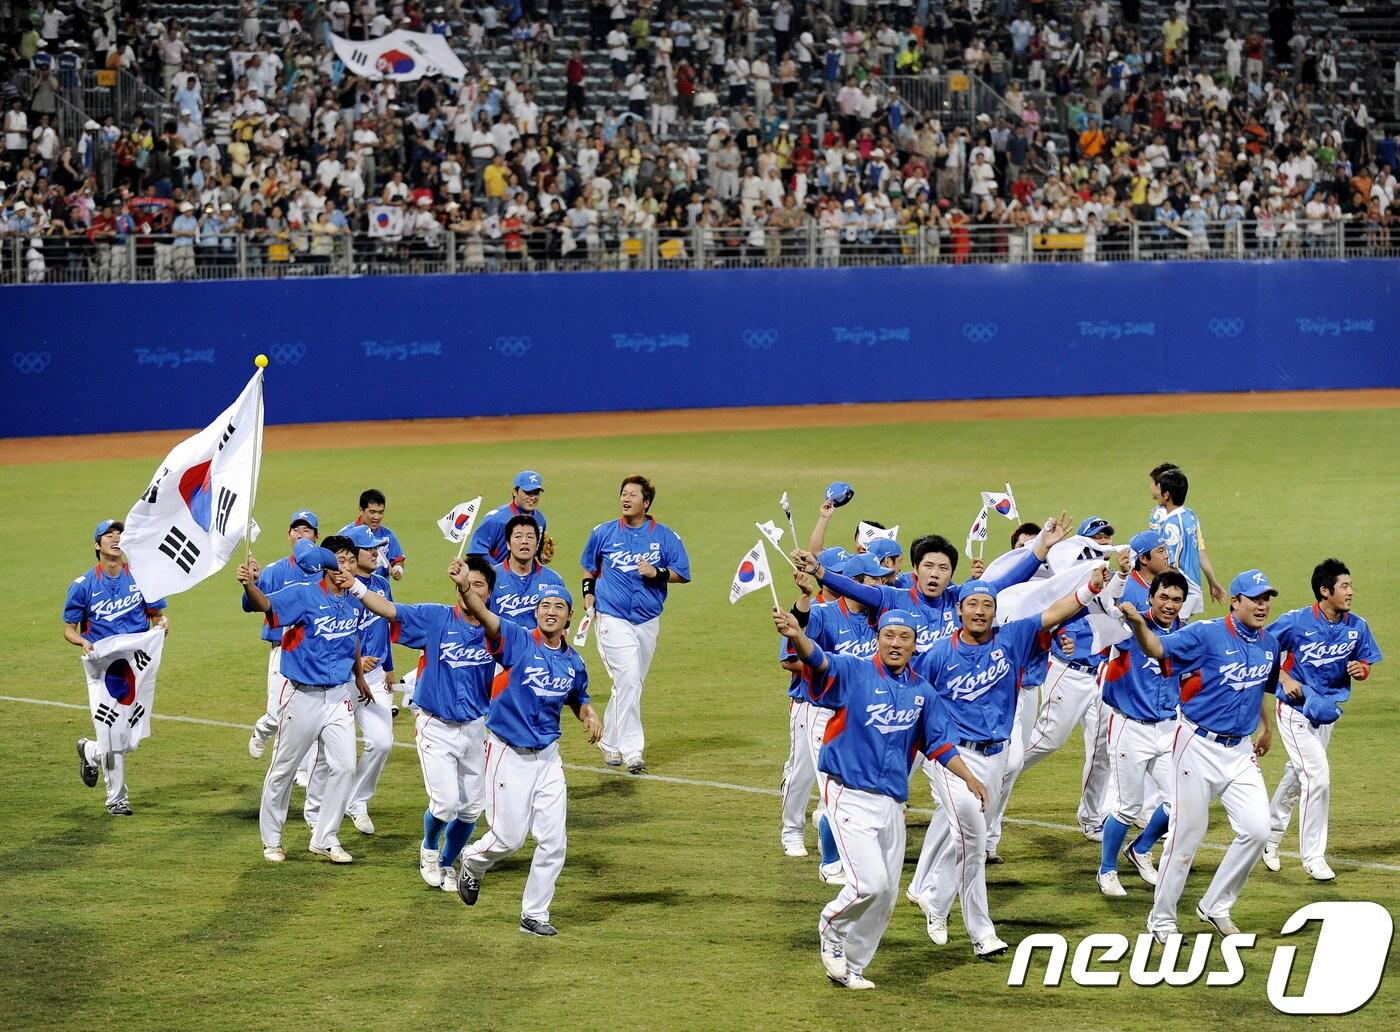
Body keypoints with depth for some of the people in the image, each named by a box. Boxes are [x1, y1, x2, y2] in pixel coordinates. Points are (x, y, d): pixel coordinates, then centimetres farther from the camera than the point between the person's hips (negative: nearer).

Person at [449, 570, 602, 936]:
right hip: (509, 754, -5)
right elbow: (484, 615, -30)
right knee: (510, 837, 0)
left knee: (552, 842, 3)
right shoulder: (519, 642, -12)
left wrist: (589, 715, 0)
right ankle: (473, 862, 33)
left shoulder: (574, 663, 4)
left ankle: (534, 915, 16)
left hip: (547, 755, 5)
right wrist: (465, 588, -50)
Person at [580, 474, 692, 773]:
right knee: (628, 680, -15)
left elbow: (683, 573, 2)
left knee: (631, 685, 11)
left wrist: (657, 572, -15)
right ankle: (632, 750, -16)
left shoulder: (665, 536, 1)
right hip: (613, 618, -3)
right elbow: (589, 566, 19)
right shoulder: (603, 533, 2)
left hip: (648, 621, 3)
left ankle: (610, 740, 29)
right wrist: (588, 592, 4)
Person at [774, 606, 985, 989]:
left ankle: (850, 967, 25)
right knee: (871, 882, -18)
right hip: (850, 796, -6)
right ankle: (832, 926, 11)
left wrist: (968, 778, 1)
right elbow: (819, 660, -27)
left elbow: (940, 742, 15)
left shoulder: (922, 692, 7)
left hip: (893, 803, 6)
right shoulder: (853, 673, -8)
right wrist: (796, 636, -49)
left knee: (886, 897, 9)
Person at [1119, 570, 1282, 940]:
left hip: (1239, 750, 6)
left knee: (1257, 830, -1)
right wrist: (1139, 624, -45)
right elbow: (1158, 648, -25)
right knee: (1187, 833, -1)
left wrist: (1266, 727, 37)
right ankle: (1162, 918, 14)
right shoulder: (1207, 634, -14)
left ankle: (1215, 907, 17)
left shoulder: (1269, 644, 6)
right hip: (1199, 745, -6)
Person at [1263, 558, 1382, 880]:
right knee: (1318, 775, -14)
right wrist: (1284, 679, -17)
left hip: (1328, 710, 6)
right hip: (1296, 707, -6)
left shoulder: (1357, 627, -4)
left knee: (1297, 775, 20)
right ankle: (1313, 857, -5)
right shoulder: (1296, 622, -17)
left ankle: (1271, 836, 40)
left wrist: (1360, 669, -16)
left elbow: (1365, 665, 7)